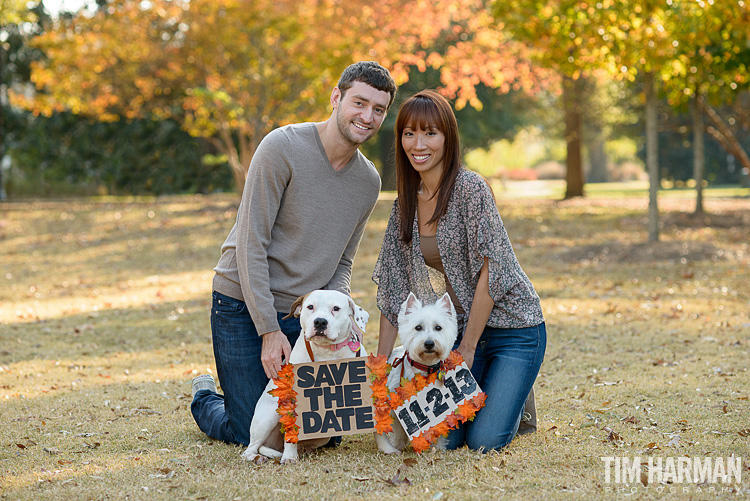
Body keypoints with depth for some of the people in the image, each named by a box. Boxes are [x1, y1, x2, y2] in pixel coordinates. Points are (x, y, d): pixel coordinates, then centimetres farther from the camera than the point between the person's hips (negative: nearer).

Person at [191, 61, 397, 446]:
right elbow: (251, 245, -18)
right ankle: (204, 399, 27)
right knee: (253, 436, -5)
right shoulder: (282, 147, -17)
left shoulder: (369, 182, 4)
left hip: (303, 314, 6)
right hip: (244, 307, -6)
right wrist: (269, 330, -20)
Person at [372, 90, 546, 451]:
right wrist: (380, 362, 0)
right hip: (462, 330, 6)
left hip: (512, 328, -5)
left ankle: (515, 399, 17)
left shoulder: (470, 189, -15)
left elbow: (491, 272, -17)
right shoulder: (407, 203, 5)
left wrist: (467, 350, -14)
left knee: (483, 440, -15)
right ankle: (488, 392, 23)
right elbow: (394, 286, 6)